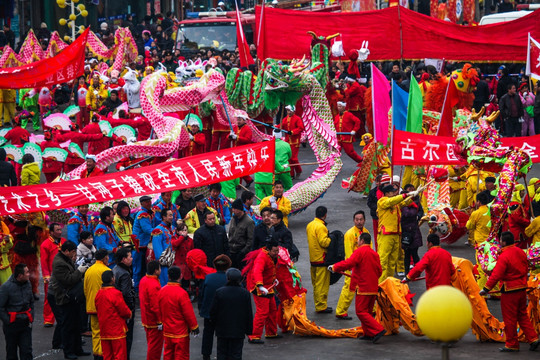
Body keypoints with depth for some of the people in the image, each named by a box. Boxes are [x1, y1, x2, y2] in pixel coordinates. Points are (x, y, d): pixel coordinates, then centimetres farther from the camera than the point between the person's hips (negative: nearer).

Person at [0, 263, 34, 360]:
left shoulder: (28, 284, 3)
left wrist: (31, 318, 10)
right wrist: (8, 321, -13)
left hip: (26, 323, 4)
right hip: (12, 325, -4)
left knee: (27, 352, 0)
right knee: (11, 352, 9)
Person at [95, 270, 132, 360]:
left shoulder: (98, 294, 5)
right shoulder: (115, 293, -17)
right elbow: (124, 311, -14)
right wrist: (129, 314, 9)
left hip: (104, 330, 7)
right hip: (117, 330, -7)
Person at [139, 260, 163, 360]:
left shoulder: (143, 280, 6)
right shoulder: (153, 285, -25)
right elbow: (155, 306, -25)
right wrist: (160, 321, -19)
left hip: (146, 320, 10)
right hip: (154, 321, -10)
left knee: (151, 343, 19)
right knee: (156, 344, -1)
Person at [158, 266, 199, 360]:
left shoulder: (162, 291, -2)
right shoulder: (181, 293, -21)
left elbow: (159, 310, 10)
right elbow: (189, 313, -16)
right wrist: (194, 327, -3)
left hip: (167, 330, 6)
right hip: (180, 331, -6)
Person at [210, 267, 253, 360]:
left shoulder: (219, 292, -9)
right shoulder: (245, 293, -6)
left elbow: (213, 312, -4)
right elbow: (249, 314, -1)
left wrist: (215, 324, 13)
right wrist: (249, 330, 9)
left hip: (222, 330, 0)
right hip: (238, 331, 0)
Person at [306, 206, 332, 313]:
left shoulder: (310, 225, 11)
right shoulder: (320, 227, -18)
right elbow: (324, 242, -24)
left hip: (313, 259, 9)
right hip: (321, 259, -9)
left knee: (316, 283, 15)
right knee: (322, 283, -4)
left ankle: (318, 305, 21)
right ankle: (321, 307, -3)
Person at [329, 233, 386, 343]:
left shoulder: (360, 251, -11)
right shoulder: (374, 254, 13)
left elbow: (348, 263, -22)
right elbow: (379, 271, 16)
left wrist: (334, 267, -10)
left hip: (363, 287, -8)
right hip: (373, 288, 8)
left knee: (361, 312, -6)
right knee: (368, 311, 17)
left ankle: (378, 330, -15)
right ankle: (369, 334, 19)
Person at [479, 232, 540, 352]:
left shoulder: (504, 256, -20)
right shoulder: (520, 252, 5)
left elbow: (496, 275, -22)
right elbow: (526, 269, 16)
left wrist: (486, 289, -15)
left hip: (510, 292, -8)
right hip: (522, 289, 8)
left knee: (510, 319, 3)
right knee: (523, 316, 18)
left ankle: (512, 345, 11)